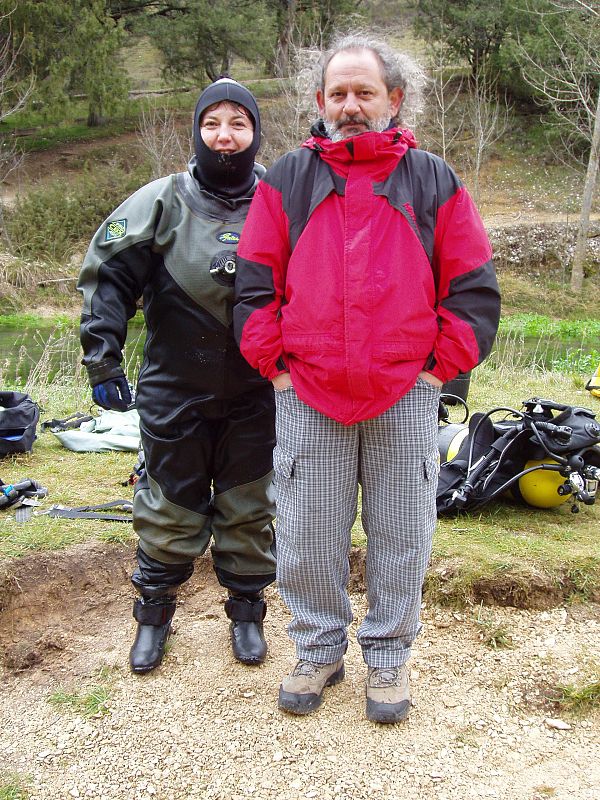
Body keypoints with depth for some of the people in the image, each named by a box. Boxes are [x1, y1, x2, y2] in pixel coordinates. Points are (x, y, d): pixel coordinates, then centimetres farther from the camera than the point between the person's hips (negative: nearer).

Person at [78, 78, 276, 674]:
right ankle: (154, 610, 30)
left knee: (249, 508, 12)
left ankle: (246, 609, 31)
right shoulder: (161, 203, -4)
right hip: (175, 393, -1)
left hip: (257, 396, 1)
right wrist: (102, 361, -11)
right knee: (169, 508, 9)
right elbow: (107, 277, -5)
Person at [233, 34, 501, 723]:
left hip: (406, 398, 0)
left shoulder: (433, 181, 7)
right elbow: (254, 284, 7)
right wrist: (277, 364, 0)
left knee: (401, 537, 9)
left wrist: (437, 366, 0)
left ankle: (387, 655, 28)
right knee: (306, 539, 8)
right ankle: (319, 650, 29)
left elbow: (473, 289, 7)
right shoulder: (287, 180, 8)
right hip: (307, 398, 1)